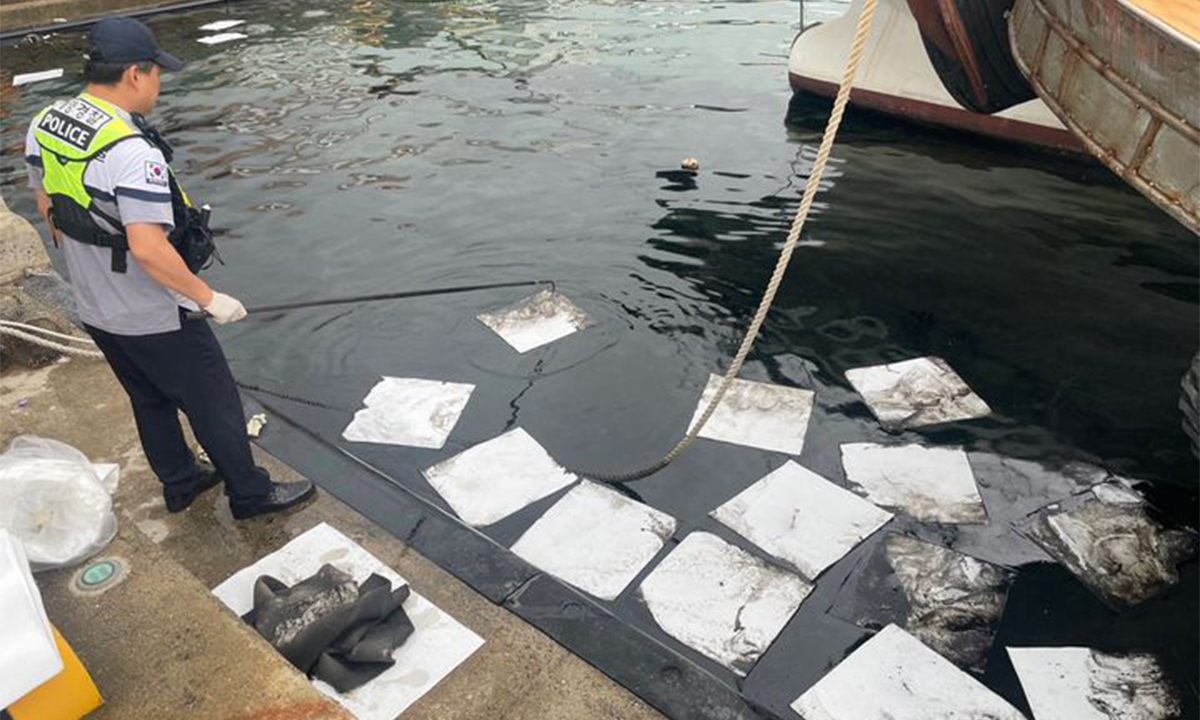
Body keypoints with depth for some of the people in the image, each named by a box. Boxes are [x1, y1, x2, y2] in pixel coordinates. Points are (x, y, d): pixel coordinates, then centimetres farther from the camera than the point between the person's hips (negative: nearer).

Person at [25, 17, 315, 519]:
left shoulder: (43, 126, -1)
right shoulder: (130, 151, -29)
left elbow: (47, 205, 12)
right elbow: (149, 248, -33)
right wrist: (210, 298, -21)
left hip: (94, 309, 8)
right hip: (153, 319, -8)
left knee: (150, 401, 25)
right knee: (214, 404, 9)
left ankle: (180, 483, 43)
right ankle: (250, 495, 26)